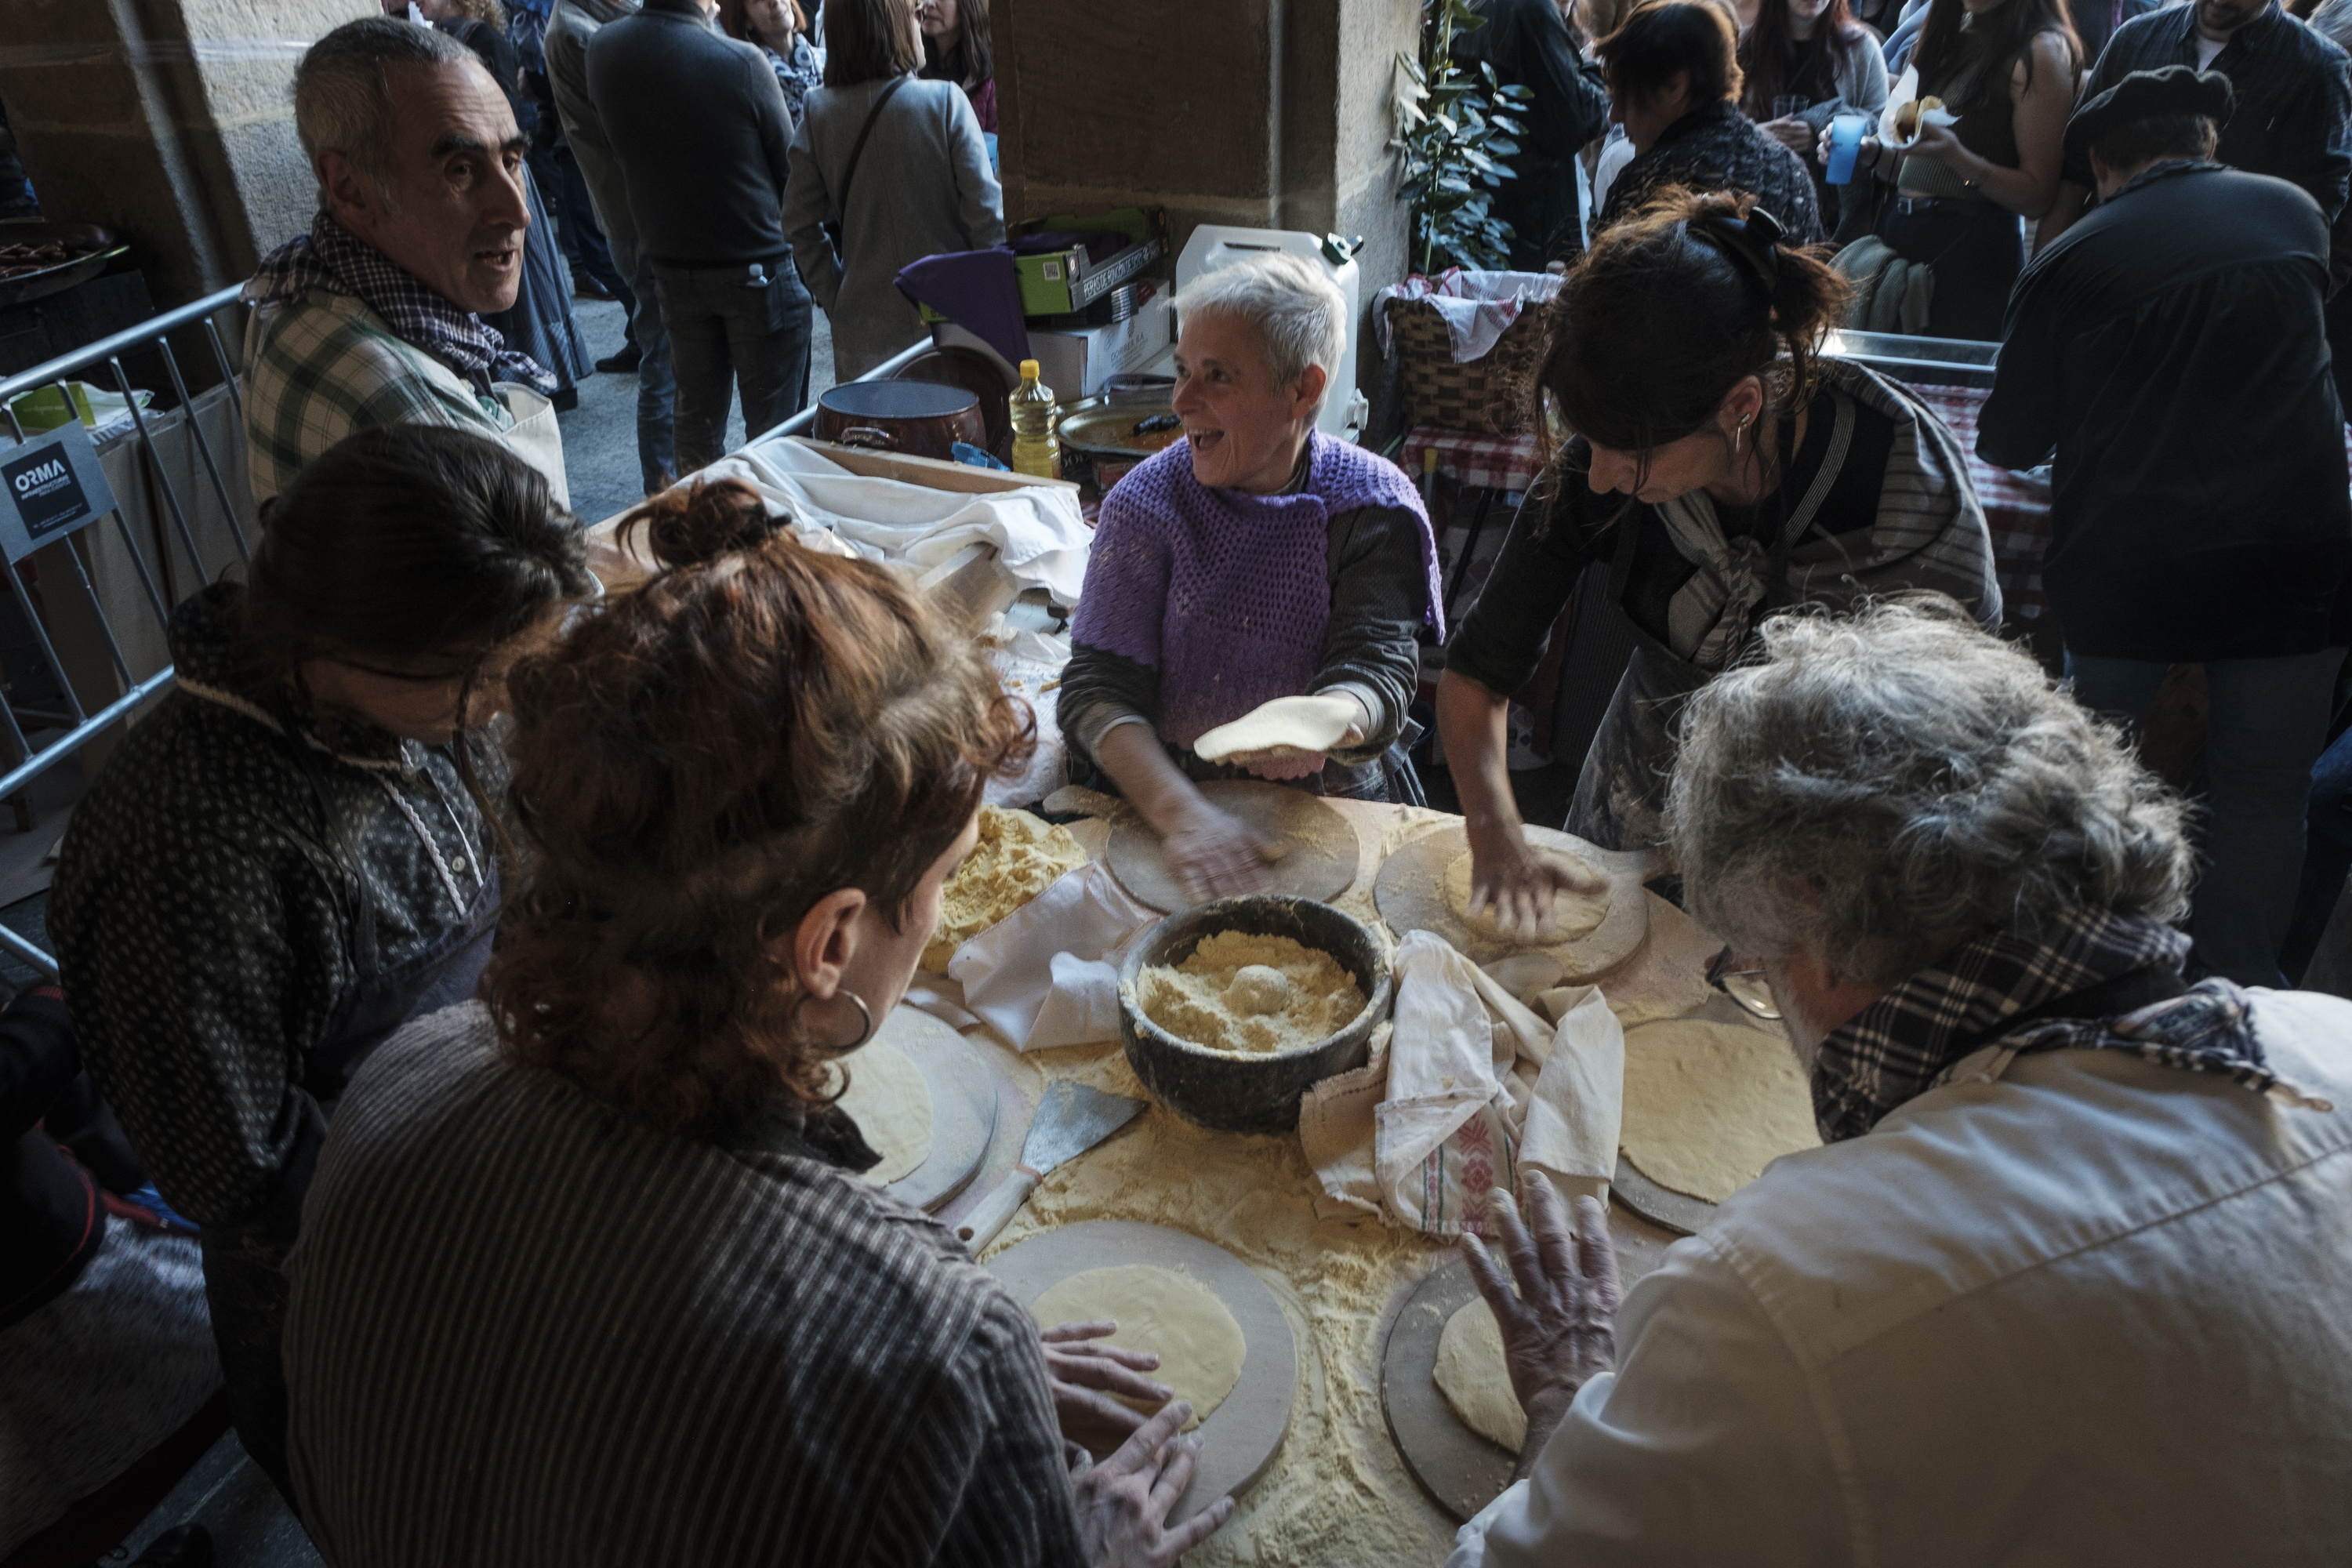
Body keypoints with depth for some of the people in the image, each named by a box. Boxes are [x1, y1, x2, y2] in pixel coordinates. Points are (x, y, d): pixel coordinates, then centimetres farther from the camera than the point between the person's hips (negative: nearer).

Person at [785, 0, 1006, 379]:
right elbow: (986, 213, -10)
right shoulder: (946, 101, -9)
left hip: (864, 329, 3)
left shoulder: (818, 112, 0)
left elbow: (800, 226, 3)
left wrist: (836, 304, 12)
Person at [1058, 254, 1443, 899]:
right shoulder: (1147, 501, -5)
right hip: (1166, 798, 0)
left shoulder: (1373, 507, -6)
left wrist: (1326, 719, -40)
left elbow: (1379, 669, -14)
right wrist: (1181, 814, -28)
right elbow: (1099, 687, -11)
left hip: (1339, 806, 0)